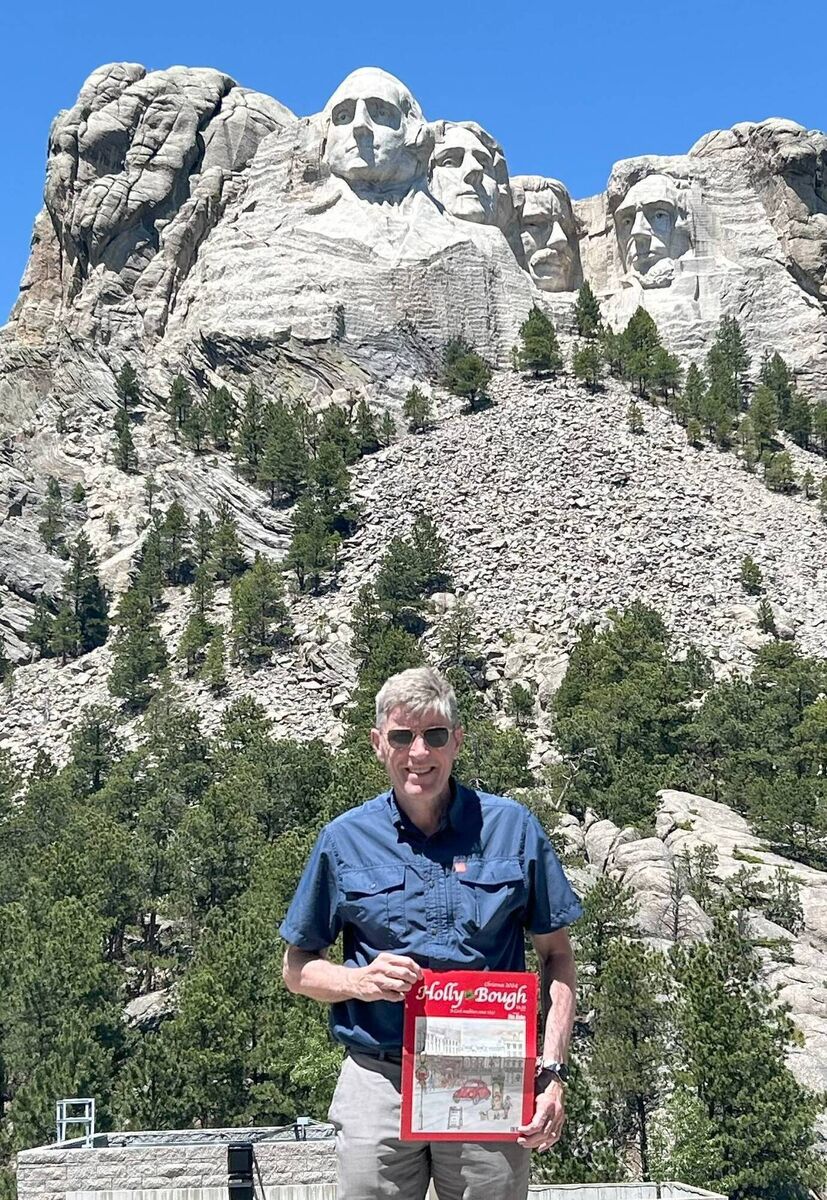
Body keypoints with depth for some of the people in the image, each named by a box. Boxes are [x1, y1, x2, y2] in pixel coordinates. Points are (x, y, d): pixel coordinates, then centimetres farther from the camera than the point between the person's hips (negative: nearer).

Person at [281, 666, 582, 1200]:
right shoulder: (344, 840, 3)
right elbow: (298, 968, 10)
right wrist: (359, 981, -11)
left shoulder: (512, 827, 2)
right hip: (377, 1084, 0)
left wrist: (552, 1071, -6)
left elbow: (556, 955, 5)